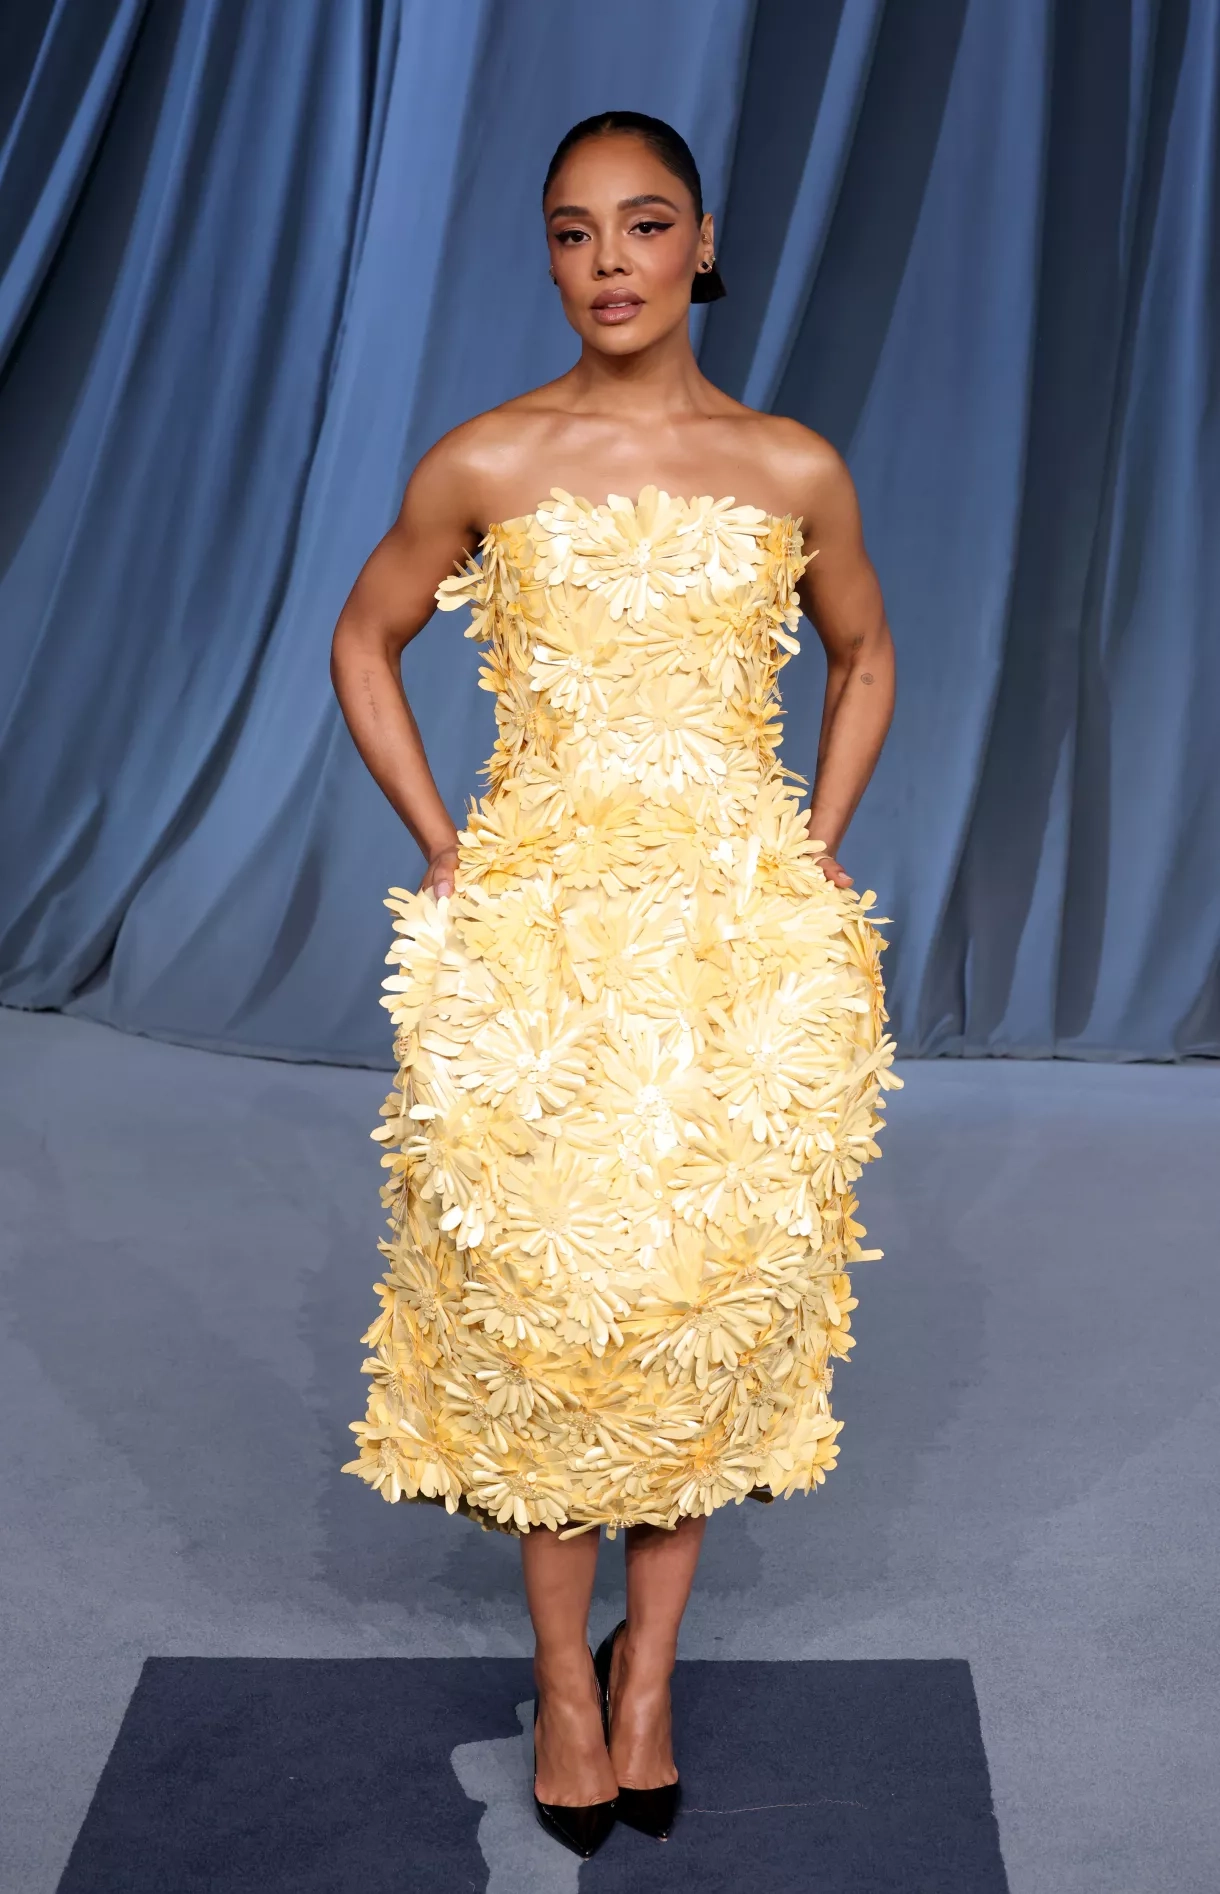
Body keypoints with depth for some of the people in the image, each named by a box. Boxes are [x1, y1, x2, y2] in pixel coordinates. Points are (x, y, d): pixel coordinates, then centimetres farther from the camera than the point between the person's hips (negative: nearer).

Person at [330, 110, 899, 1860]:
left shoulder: (794, 469, 2)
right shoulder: (485, 464, -1)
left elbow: (864, 658, 18)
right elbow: (365, 642, 13)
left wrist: (818, 854, 7)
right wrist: (441, 846, 4)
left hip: (744, 940, 1)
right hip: (534, 932, -1)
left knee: (713, 1290, 4)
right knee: (536, 1295, 1)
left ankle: (647, 1664, 22)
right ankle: (563, 1669, 20)